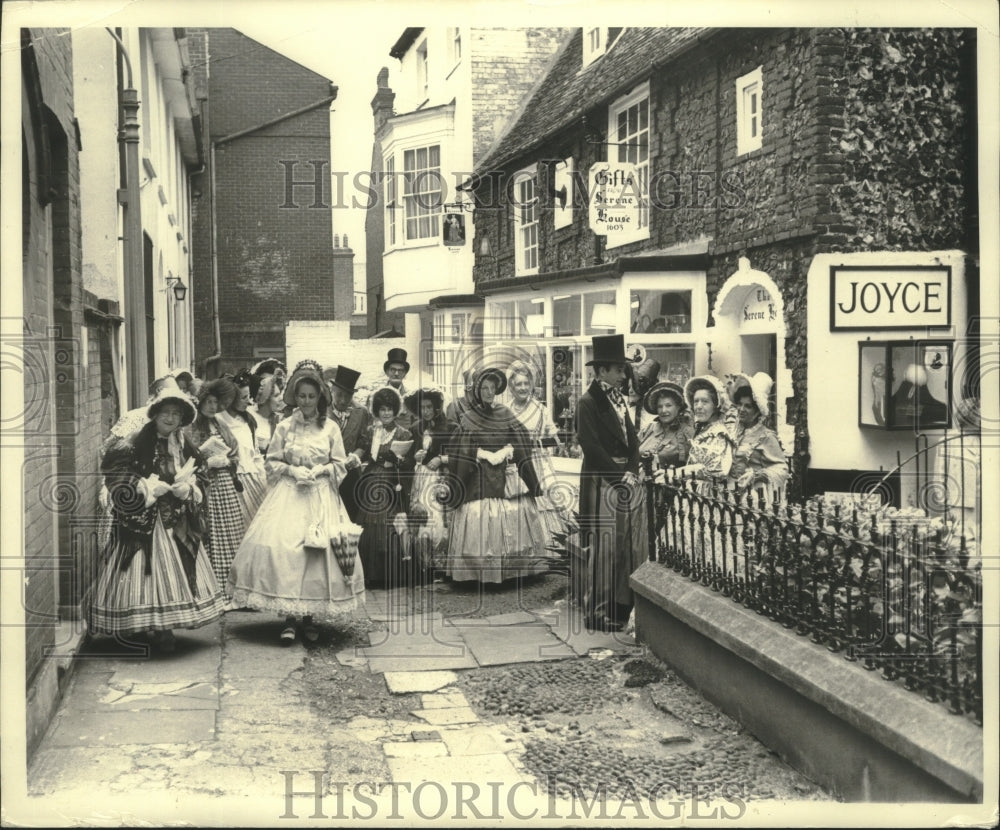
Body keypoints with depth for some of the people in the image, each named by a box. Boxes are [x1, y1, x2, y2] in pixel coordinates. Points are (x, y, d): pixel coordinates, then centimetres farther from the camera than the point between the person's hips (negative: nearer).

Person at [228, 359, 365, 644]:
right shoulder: (284, 427, 3)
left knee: (319, 552, -4)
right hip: (288, 494, 0)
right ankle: (288, 619, -4)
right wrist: (292, 470, -10)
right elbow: (272, 462, 7)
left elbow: (339, 466, 6)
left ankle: (310, 617, 9)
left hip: (321, 496, 0)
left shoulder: (330, 428, 3)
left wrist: (319, 471, -11)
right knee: (283, 549, -12)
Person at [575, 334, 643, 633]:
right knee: (604, 546, -4)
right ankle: (597, 612, 5)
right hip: (602, 482, -8)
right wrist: (620, 476, -14)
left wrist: (632, 473, -1)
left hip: (626, 481, 8)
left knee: (633, 544, 8)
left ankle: (621, 606, 18)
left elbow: (631, 439, 14)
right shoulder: (588, 403, -10)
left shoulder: (619, 399, 15)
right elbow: (592, 447, -16)